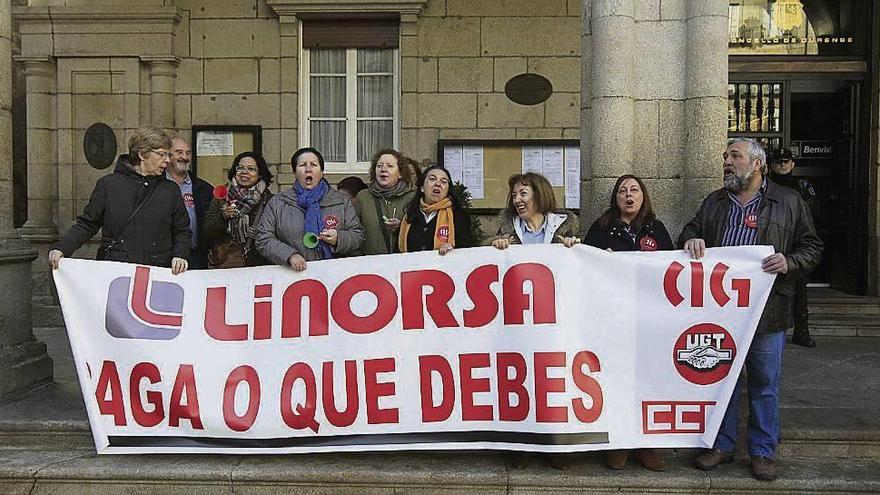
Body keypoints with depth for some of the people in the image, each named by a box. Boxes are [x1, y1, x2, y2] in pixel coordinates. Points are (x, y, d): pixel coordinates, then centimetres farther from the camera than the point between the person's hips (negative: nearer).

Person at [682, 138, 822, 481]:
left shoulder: (788, 202, 4)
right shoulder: (713, 202, 14)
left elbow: (812, 247, 5)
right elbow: (691, 231, 22)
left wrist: (789, 262, -14)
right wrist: (690, 240, -1)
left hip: (766, 311, -3)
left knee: (764, 384, 7)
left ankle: (763, 452, 21)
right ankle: (721, 445, 24)